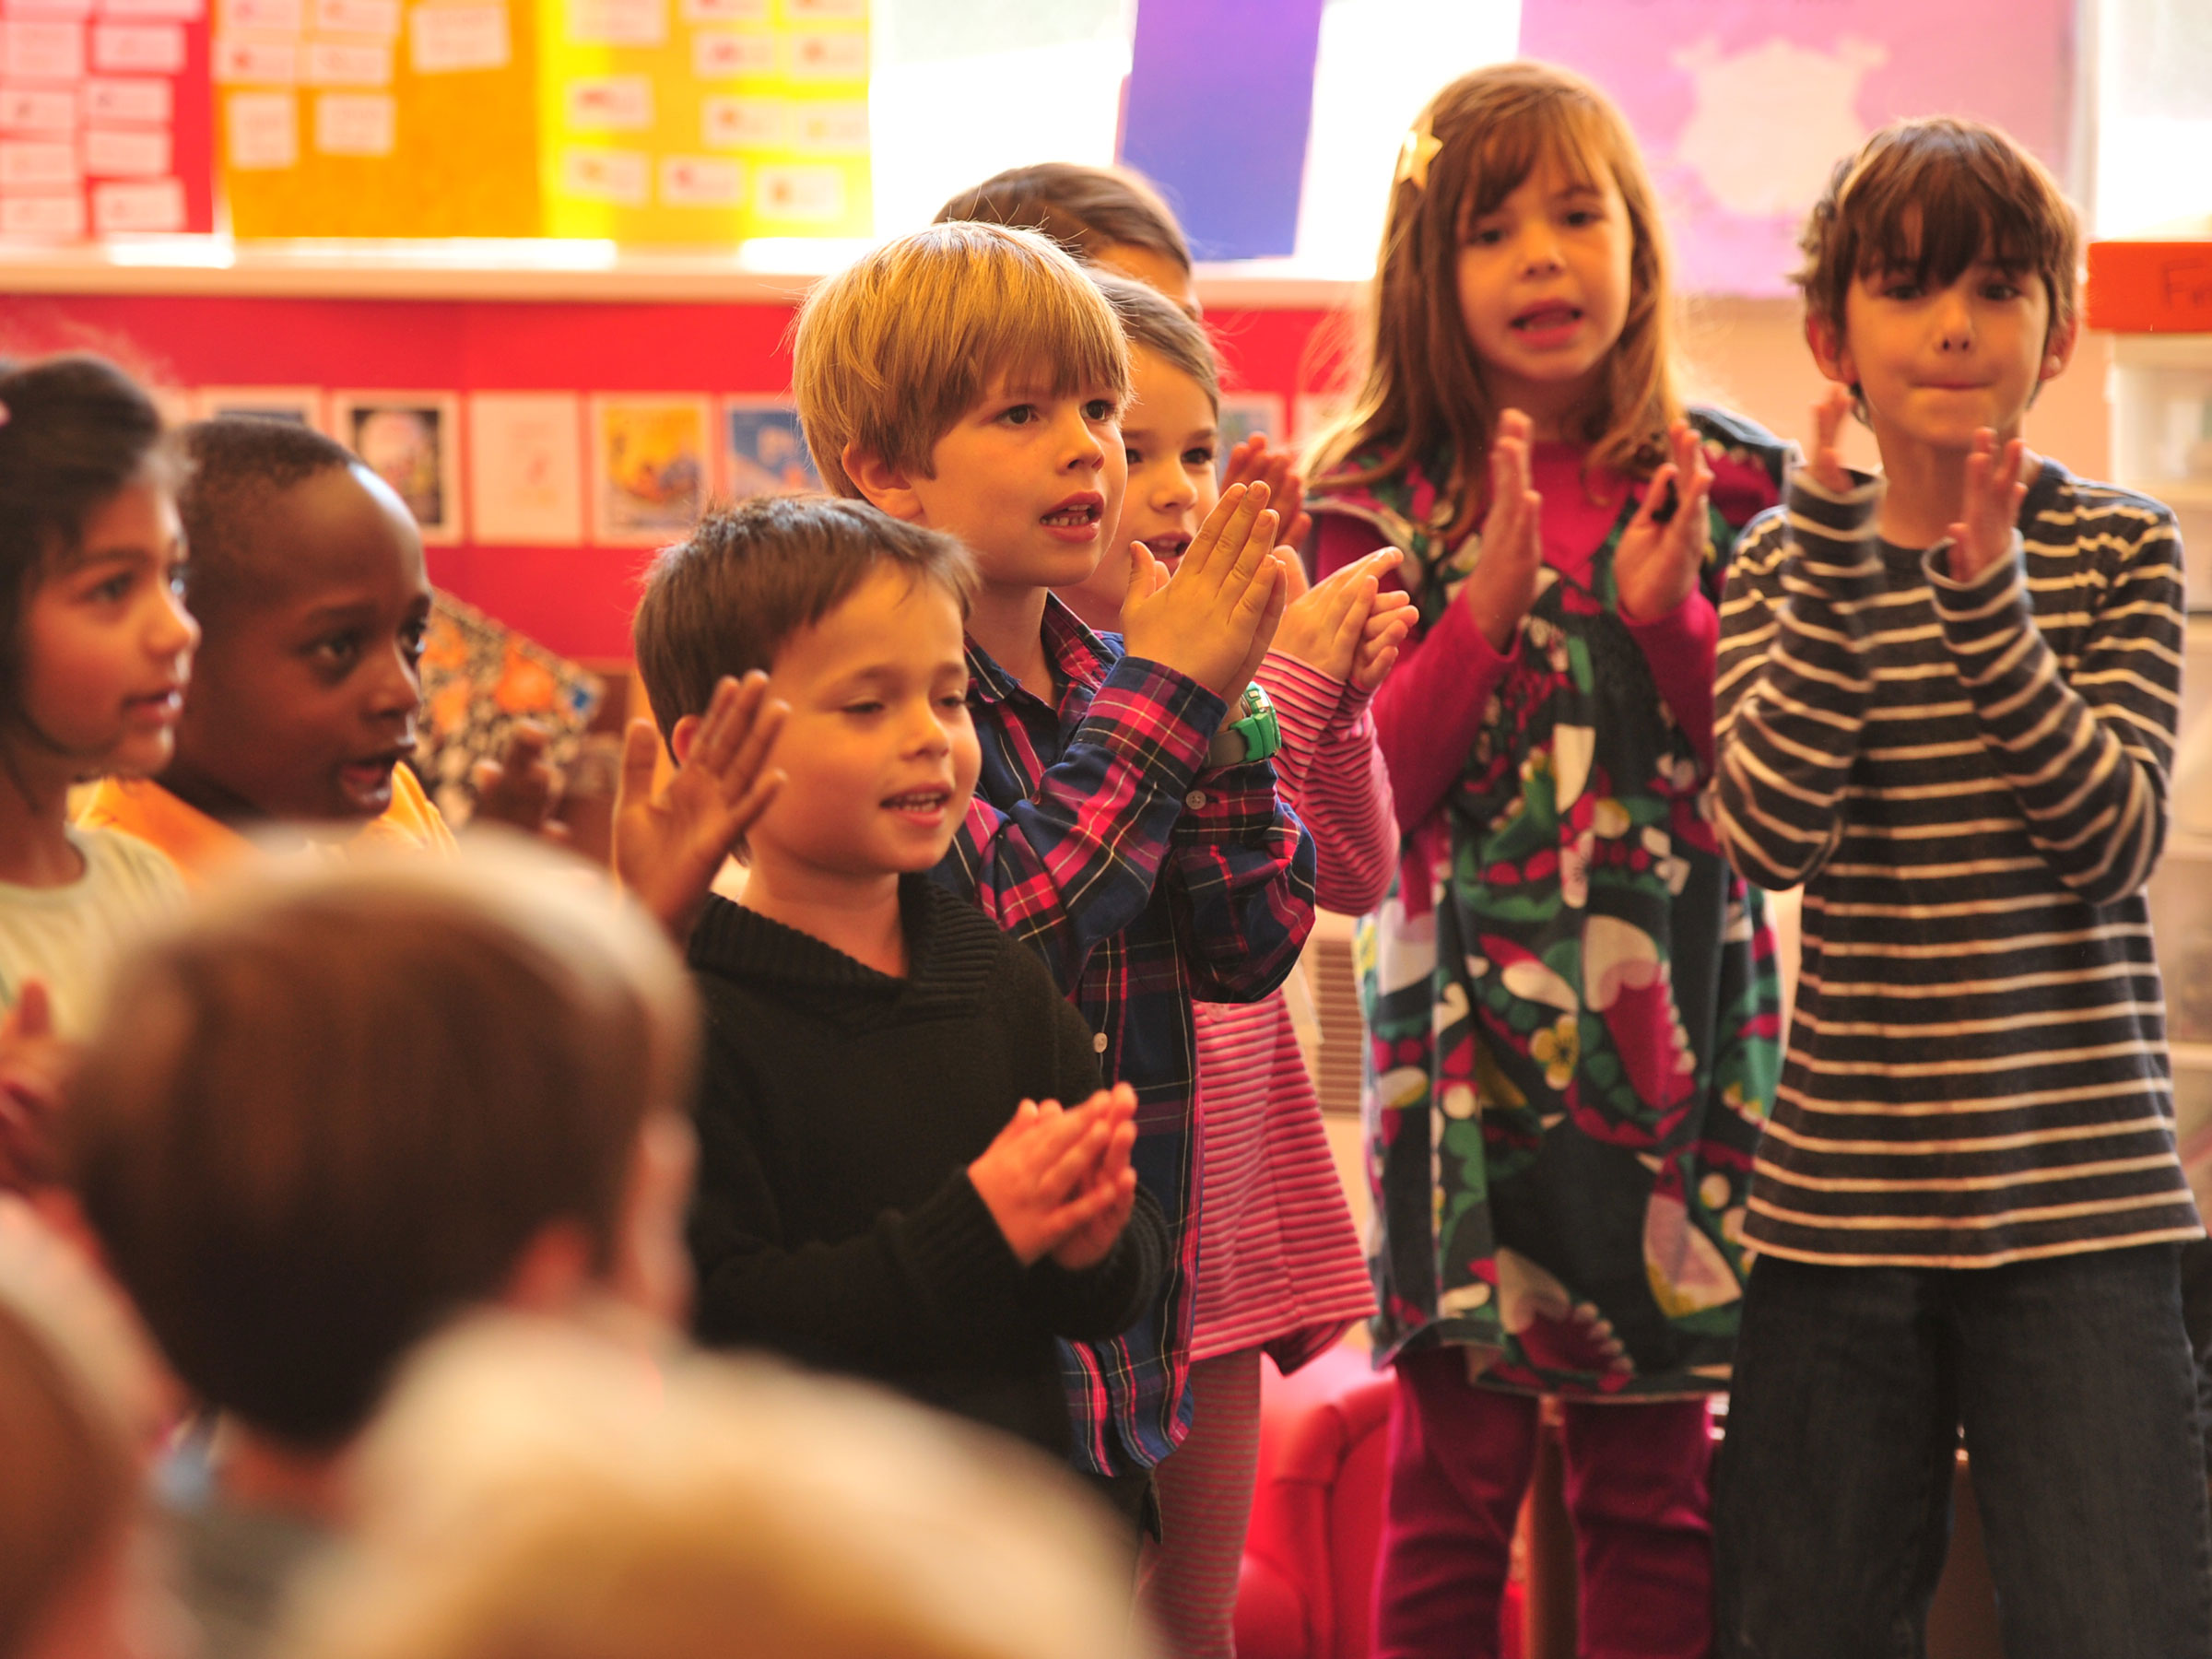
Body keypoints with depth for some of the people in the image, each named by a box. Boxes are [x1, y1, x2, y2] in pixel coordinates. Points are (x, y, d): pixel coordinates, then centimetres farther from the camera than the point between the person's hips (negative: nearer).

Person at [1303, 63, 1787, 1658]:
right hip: (1462, 1024, -1)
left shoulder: (1721, 487, 5)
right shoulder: (1378, 502, 2)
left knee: (1656, 1475, 5)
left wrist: (1669, 616, -13)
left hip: (1676, 1016, 1)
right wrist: (1489, 598, -17)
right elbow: (1372, 788, -5)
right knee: (1456, 1468, 0)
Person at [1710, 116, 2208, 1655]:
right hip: (1840, 1200, 2)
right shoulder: (1783, 563, 6)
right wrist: (1835, 552, -14)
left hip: (2080, 1206, -2)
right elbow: (1769, 836, -10)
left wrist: (1983, 594, -18)